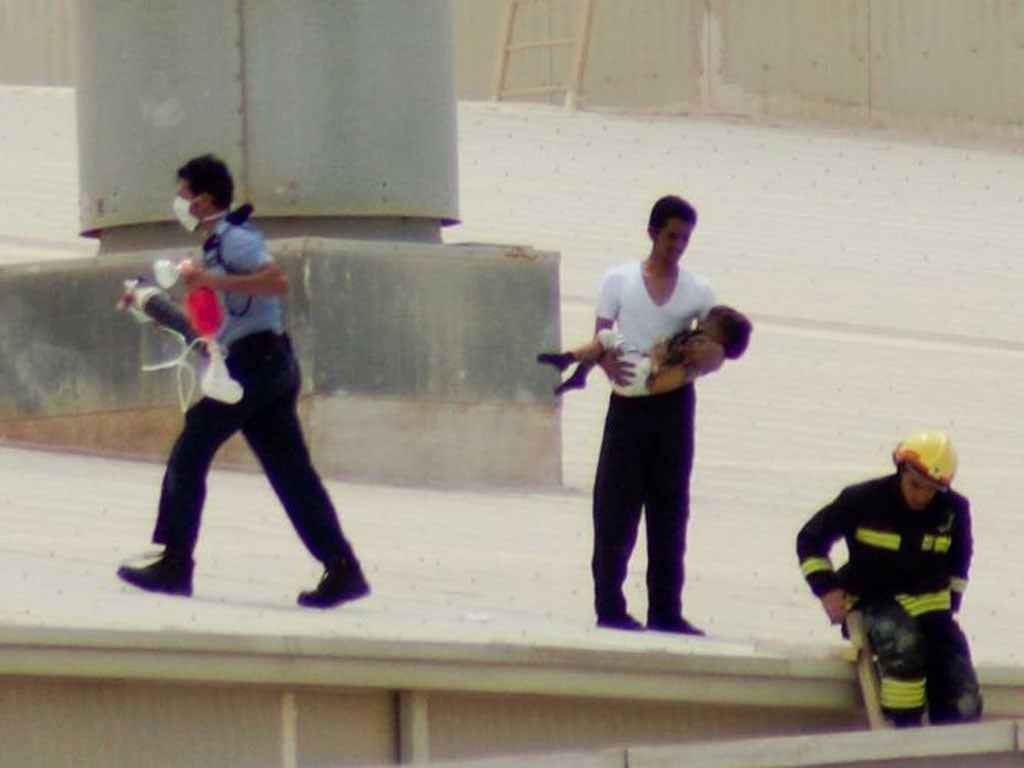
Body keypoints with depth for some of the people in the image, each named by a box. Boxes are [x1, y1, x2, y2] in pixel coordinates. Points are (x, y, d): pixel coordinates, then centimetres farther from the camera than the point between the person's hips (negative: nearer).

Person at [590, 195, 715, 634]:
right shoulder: (619, 281, 3)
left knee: (670, 508, 4)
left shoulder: (698, 292, 7)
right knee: (617, 504, -3)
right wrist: (609, 363, -18)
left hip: (674, 403, 2)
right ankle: (609, 605, 1)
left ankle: (665, 610, 7)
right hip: (630, 401, -2)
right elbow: (599, 339, 4)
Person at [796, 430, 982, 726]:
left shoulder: (954, 510, 0)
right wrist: (826, 588, -5)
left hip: (928, 604, 4)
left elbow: (958, 559, 22)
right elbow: (810, 539, 3)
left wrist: (951, 602, 14)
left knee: (963, 702, -13)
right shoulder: (863, 500, -10)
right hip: (873, 603, -4)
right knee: (903, 641, -39)